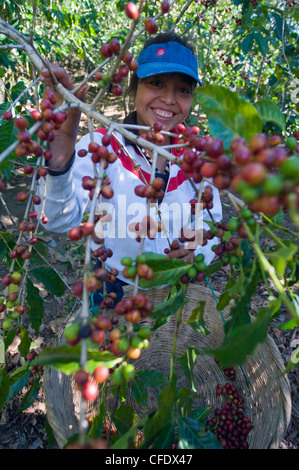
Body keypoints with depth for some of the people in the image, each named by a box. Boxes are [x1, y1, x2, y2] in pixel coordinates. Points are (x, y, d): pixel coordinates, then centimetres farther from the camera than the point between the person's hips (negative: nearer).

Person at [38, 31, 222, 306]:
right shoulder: (100, 146, -14)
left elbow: (211, 222, 5)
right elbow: (60, 220, -28)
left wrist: (195, 251, -16)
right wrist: (59, 157, -45)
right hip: (114, 290, -2)